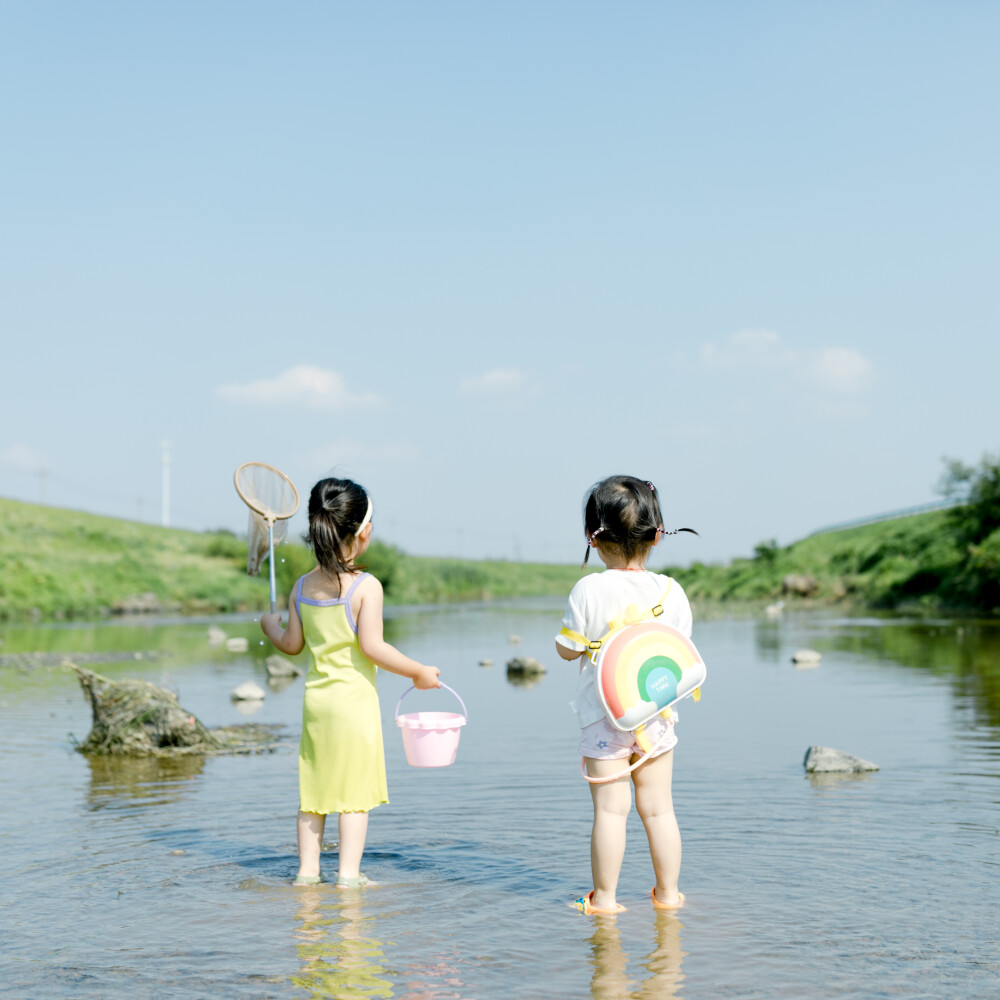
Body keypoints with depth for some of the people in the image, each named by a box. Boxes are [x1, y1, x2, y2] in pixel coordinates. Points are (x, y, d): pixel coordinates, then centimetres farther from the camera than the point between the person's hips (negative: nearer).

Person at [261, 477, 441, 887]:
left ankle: (307, 870, 16)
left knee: (313, 790, 13)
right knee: (355, 791, 2)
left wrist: (270, 625, 33)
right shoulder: (366, 587, -13)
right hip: (355, 700, -5)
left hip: (315, 700, 5)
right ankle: (349, 873, 3)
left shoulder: (302, 587, 4)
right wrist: (418, 672, -9)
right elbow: (372, 647, -18)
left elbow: (292, 644, 12)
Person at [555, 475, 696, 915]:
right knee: (658, 808, 11)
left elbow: (567, 649, -7)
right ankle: (667, 892, 20)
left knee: (610, 808, 1)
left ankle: (604, 897, 7)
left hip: (605, 717, -3)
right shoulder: (671, 592, -4)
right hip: (656, 714, 3)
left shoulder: (589, 590, -14)